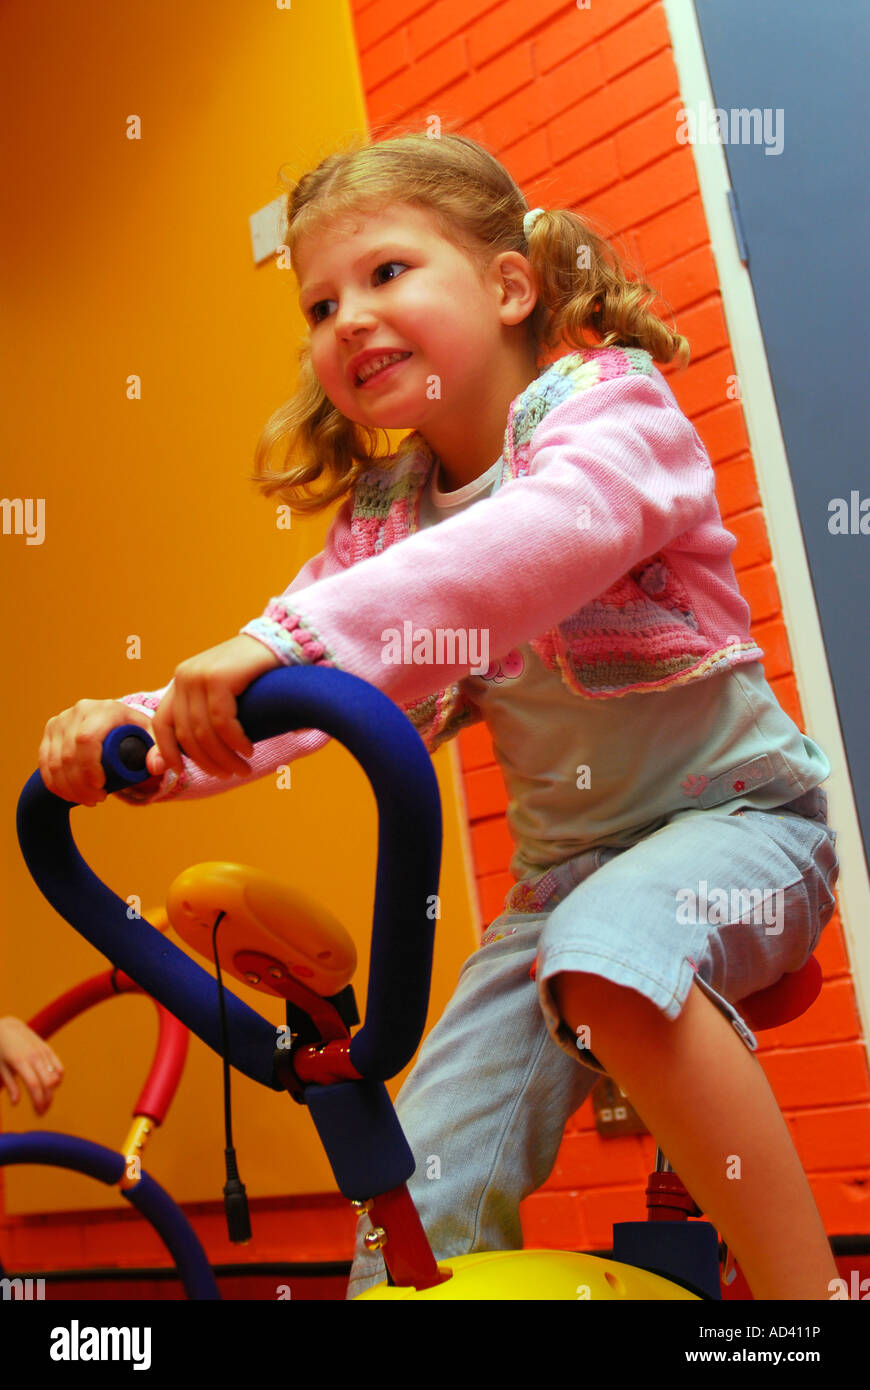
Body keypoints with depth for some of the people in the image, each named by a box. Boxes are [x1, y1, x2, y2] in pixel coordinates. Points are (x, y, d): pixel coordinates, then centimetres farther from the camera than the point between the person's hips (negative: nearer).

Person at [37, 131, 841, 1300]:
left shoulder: (605, 404, -14)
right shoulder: (384, 512, 4)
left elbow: (554, 533, -37)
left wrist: (291, 637, -48)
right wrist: (150, 727, -25)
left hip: (732, 816, -5)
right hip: (564, 865, 6)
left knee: (610, 953, -37)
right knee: (427, 1177, -5)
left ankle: (801, 1285, -25)